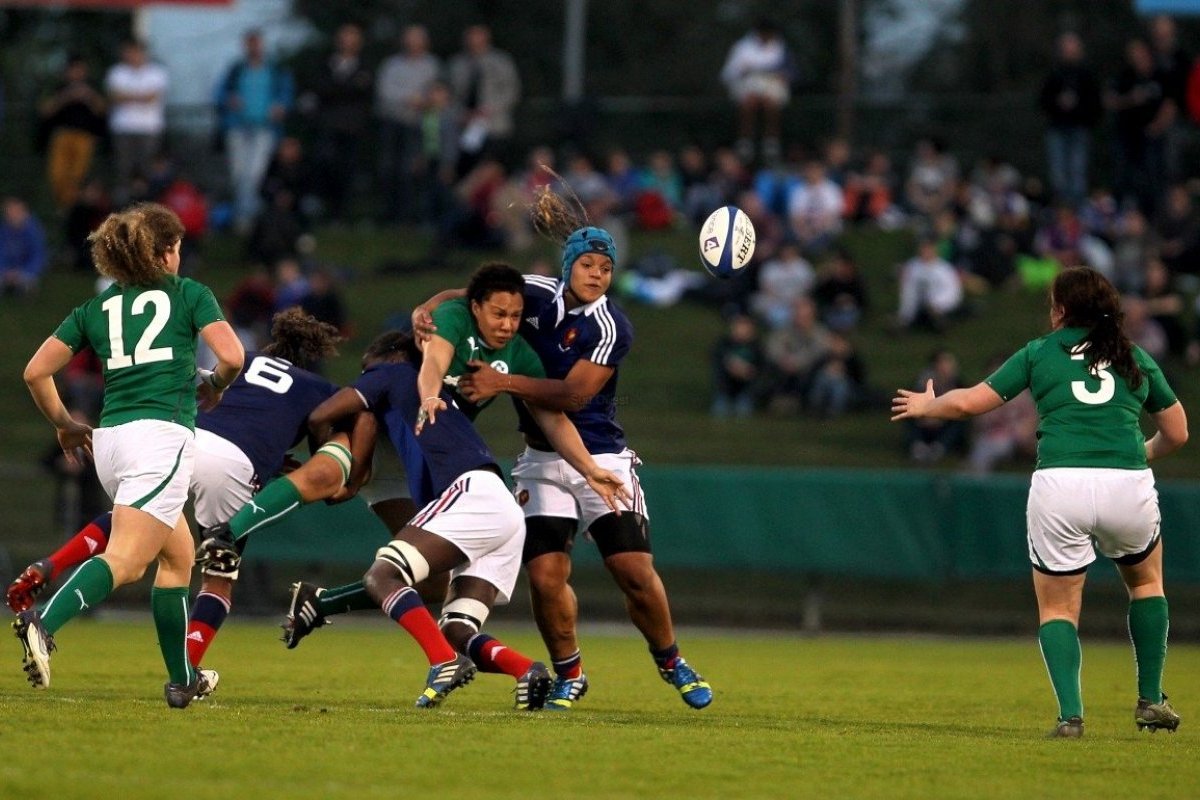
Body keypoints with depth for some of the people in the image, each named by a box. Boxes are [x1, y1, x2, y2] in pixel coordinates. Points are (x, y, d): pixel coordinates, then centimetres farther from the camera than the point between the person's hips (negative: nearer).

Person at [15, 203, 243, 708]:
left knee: (178, 553, 21)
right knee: (125, 559, -18)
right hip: (162, 435, -6)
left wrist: (65, 424, 25)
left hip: (109, 439, 6)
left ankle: (182, 680, 21)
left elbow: (36, 371, 12)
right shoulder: (188, 294, 6)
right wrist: (214, 387, 17)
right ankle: (43, 624, -41)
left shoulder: (97, 307, 17)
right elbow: (231, 357, -5)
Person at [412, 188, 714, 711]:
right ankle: (568, 676, 11)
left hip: (600, 458, -3)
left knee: (636, 573, -9)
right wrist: (427, 310, -14)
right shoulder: (537, 296, -1)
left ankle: (670, 661, 17)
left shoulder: (611, 329, -14)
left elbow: (572, 394, -21)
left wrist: (503, 383, -26)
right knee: (546, 575, -10)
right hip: (542, 462, 3)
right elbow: (469, 296, 6)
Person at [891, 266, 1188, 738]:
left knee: (1057, 608, 13)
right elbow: (1177, 433, 23)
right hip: (1128, 485, 1)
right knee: (1146, 578, 29)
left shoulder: (1040, 354, 12)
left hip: (1059, 486, -1)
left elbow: (968, 402, 12)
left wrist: (925, 407, 32)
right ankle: (1151, 700, 23)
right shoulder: (1136, 360, 17)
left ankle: (1070, 714, -5)